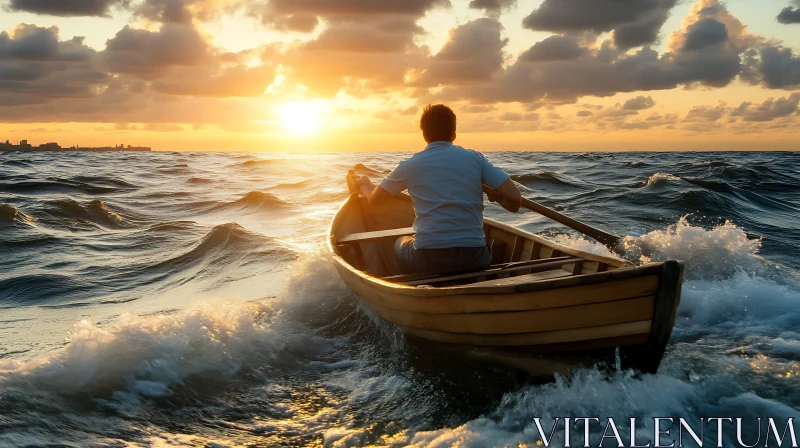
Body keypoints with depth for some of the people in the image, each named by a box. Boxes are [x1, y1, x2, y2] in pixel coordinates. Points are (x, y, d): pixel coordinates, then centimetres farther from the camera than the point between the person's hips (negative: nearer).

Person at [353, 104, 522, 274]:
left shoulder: (410, 165, 4)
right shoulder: (475, 158, 4)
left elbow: (374, 199, 18)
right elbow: (514, 197, -4)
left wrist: (364, 185, 41)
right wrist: (496, 196, 19)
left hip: (427, 260, -1)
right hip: (474, 260, 1)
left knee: (401, 244, 33)